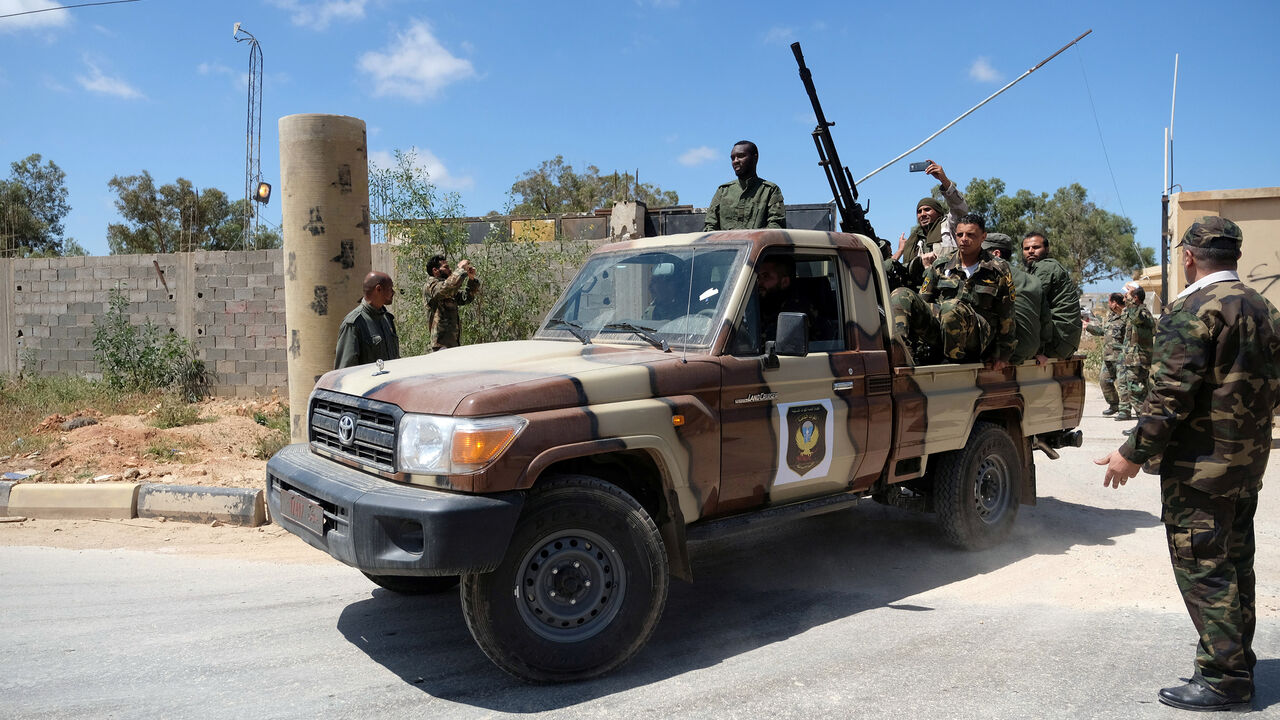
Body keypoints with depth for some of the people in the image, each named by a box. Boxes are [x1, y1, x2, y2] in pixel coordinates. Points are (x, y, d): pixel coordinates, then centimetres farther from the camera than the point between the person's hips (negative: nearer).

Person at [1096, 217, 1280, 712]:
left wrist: (1135, 453, -17)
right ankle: (1237, 663, 28)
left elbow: (1172, 393, -23)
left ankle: (1224, 680, 5)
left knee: (1203, 570, -1)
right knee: (1235, 566, 17)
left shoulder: (1193, 309, -17)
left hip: (1200, 466, -9)